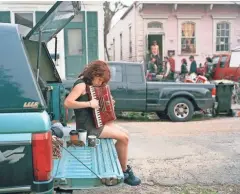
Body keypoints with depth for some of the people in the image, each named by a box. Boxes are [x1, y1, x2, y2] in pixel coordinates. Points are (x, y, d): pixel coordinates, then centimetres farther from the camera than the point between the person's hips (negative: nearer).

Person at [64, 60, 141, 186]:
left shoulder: (90, 84, 11)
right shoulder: (81, 85, -18)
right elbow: (67, 103, -30)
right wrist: (90, 103, -30)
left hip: (95, 121, 10)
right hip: (87, 125, -10)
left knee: (125, 133, 8)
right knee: (123, 138, -10)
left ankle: (121, 168, 12)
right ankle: (125, 171, 6)